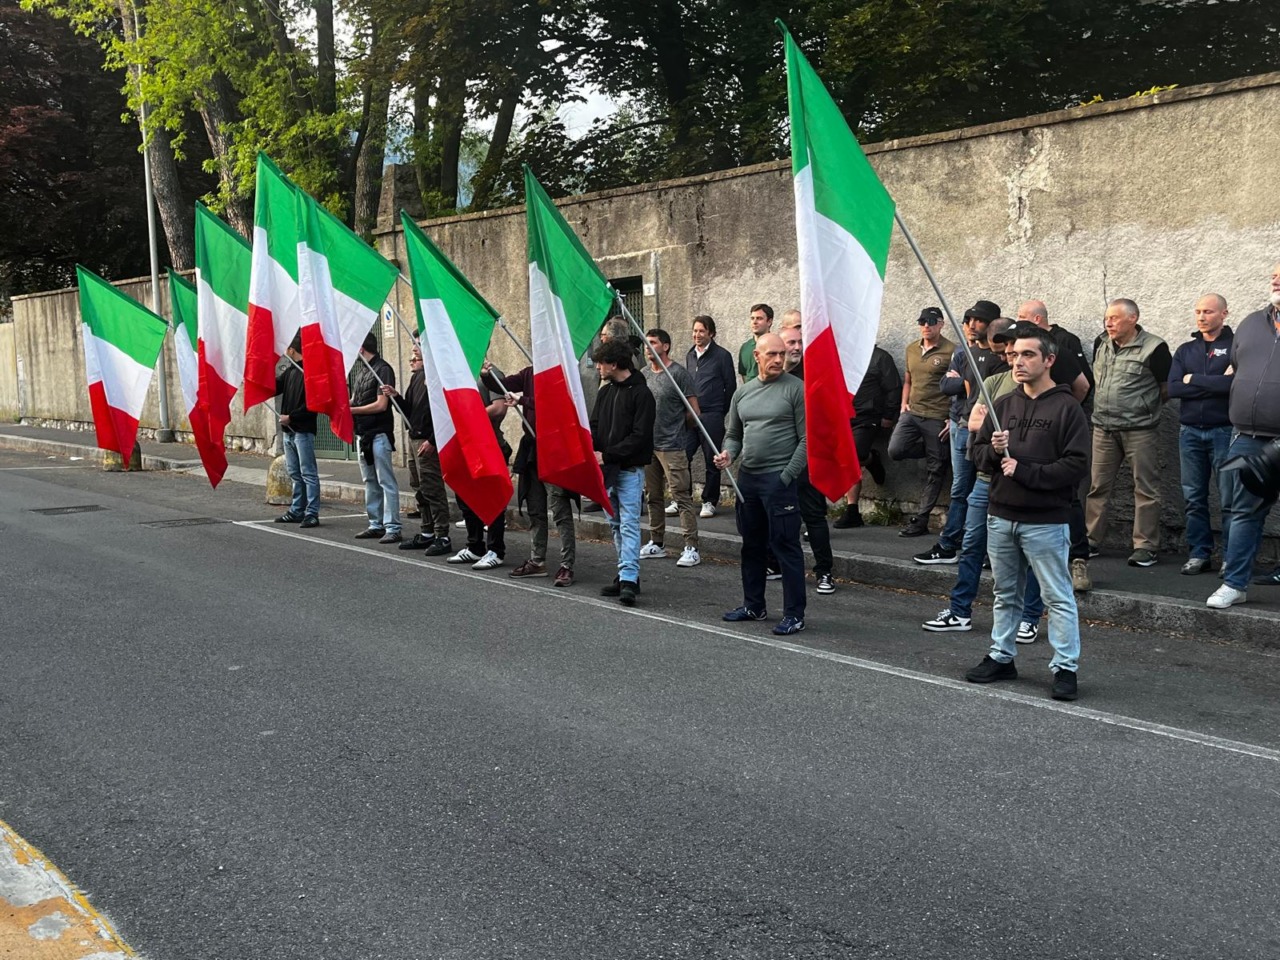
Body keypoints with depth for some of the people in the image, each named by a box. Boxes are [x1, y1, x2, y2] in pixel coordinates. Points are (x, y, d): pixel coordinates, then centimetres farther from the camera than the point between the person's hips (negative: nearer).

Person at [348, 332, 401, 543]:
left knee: (386, 482, -8)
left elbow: (381, 405, -16)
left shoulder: (382, 369, -11)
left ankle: (392, 528, -7)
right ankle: (376, 525, 18)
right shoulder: (359, 369, 15)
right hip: (362, 432, 9)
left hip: (379, 433, -9)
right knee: (370, 482, 12)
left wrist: (352, 410, -10)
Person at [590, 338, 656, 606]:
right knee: (616, 524, 12)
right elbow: (595, 426, 13)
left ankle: (629, 579, -15)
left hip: (630, 468, -7)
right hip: (606, 469, 8)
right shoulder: (605, 391, 12)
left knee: (629, 523, -11)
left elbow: (639, 436, -15)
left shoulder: (640, 393, -10)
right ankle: (626, 575, 19)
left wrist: (608, 455, -16)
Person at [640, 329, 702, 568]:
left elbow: (694, 412, -7)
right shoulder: (644, 374, 11)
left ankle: (691, 548, -7)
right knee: (653, 496, 15)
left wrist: (675, 427, 4)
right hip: (647, 444, 7)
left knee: (682, 497, -8)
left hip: (672, 445, -7)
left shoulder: (679, 374, -8)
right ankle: (657, 544, 25)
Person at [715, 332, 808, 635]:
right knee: (752, 544, 15)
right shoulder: (743, 393, 12)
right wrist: (728, 454, 0)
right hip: (747, 477, 7)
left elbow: (807, 439, -9)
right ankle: (753, 605, 28)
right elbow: (733, 434, 21)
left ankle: (794, 614, 1)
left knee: (785, 545, -5)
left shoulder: (795, 389, -6)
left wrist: (787, 475, -14)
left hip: (780, 478, -6)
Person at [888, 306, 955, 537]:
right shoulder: (911, 349, 13)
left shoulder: (951, 352, -8)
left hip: (937, 417, -5)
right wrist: (904, 403, 9)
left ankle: (921, 519, 9)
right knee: (895, 450, -16)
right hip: (912, 413, 6)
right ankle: (933, 453, 13)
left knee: (934, 470, 2)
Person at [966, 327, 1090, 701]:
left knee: (1058, 597, -1)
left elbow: (1077, 465, -14)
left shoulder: (1067, 408, -7)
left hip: (1046, 522, -6)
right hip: (1001, 516, 6)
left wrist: (1025, 471, -18)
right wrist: (993, 450, -9)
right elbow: (977, 454, 13)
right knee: (1005, 594, 16)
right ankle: (1001, 657, 26)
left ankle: (1065, 667, 5)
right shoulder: (1003, 405, 11)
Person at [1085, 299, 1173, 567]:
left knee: (1145, 489, 0)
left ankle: (1146, 547, 5)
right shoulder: (1104, 347, 12)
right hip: (1103, 428, 6)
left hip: (1139, 430, -6)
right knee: (1097, 486, 9)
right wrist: (1103, 409, 14)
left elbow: (1167, 388, -3)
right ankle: (1090, 540, 18)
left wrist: (1145, 407, 3)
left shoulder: (1154, 348, -8)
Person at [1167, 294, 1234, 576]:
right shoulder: (1186, 350, 13)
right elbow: (1173, 388, -2)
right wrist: (1215, 385, -10)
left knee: (1230, 499, -2)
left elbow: (1235, 384, -17)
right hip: (1190, 432, 4)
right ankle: (1199, 554, 12)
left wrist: (1194, 380, -8)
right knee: (1194, 498, 6)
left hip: (1224, 431, -4)